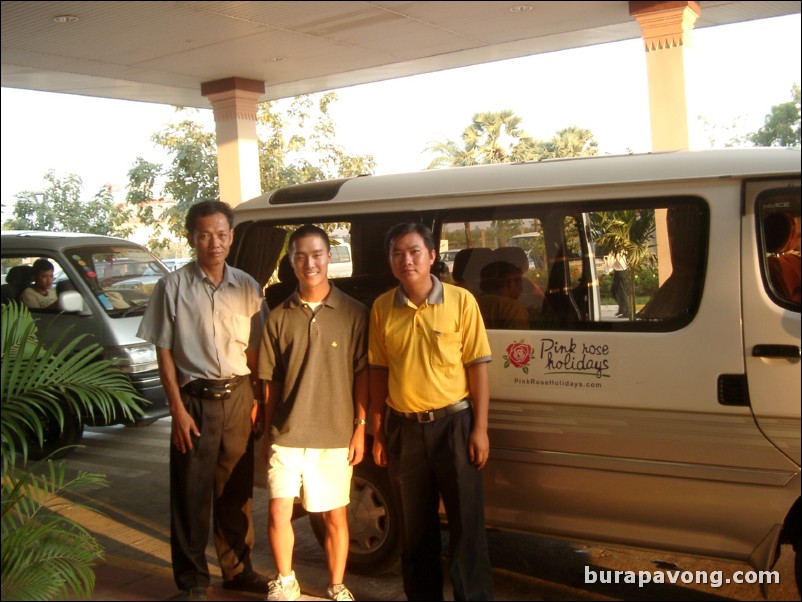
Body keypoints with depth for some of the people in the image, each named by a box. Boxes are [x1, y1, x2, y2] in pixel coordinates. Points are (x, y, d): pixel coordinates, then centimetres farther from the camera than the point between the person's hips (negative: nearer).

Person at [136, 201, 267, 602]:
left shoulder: (246, 287, 5)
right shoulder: (173, 287, -4)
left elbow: (254, 351, 9)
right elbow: (164, 353, -4)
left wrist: (259, 402, 3)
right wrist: (178, 410, -9)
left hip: (238, 397, 3)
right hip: (195, 399, -3)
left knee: (237, 491, 14)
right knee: (192, 494, 4)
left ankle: (237, 568, 30)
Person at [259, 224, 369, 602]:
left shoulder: (353, 314, -2)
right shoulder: (279, 317, 4)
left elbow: (362, 374, 0)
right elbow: (270, 381, 7)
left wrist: (361, 427, -4)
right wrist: (268, 433, 6)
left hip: (335, 436, -1)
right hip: (287, 433, 1)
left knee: (335, 516, 9)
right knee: (279, 512, 0)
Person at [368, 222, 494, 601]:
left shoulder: (460, 301, -6)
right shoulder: (382, 308, 1)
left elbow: (477, 366, -5)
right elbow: (378, 371, 7)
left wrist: (480, 429, -8)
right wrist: (378, 431, 7)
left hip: (453, 423, -3)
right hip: (403, 428, 3)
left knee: (467, 524, 4)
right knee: (415, 526, 15)